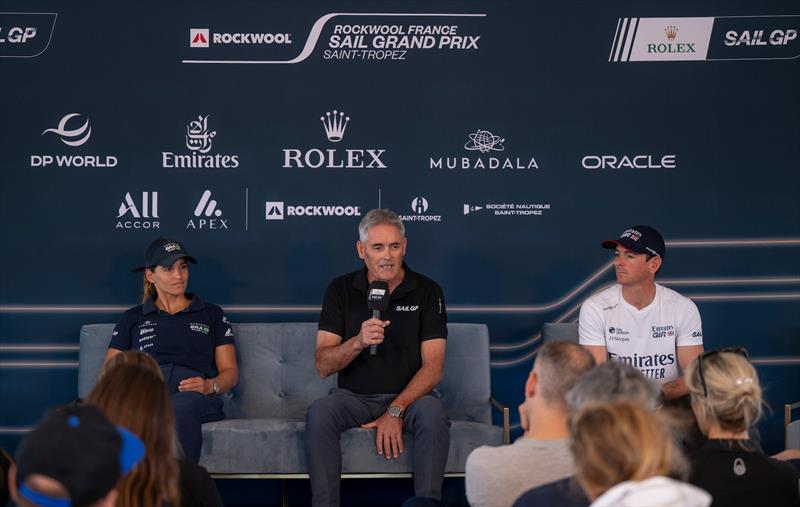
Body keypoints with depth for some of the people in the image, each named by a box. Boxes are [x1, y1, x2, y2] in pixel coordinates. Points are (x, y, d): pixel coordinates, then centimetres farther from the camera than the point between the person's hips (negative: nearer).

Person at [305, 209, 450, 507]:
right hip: (354, 396, 1)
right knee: (319, 412, -30)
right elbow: (323, 366, -4)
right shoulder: (341, 290, 2)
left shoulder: (427, 292, 0)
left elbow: (433, 367, -6)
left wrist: (396, 411, -19)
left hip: (409, 395, -1)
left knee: (432, 413, -33)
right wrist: (358, 342, -24)